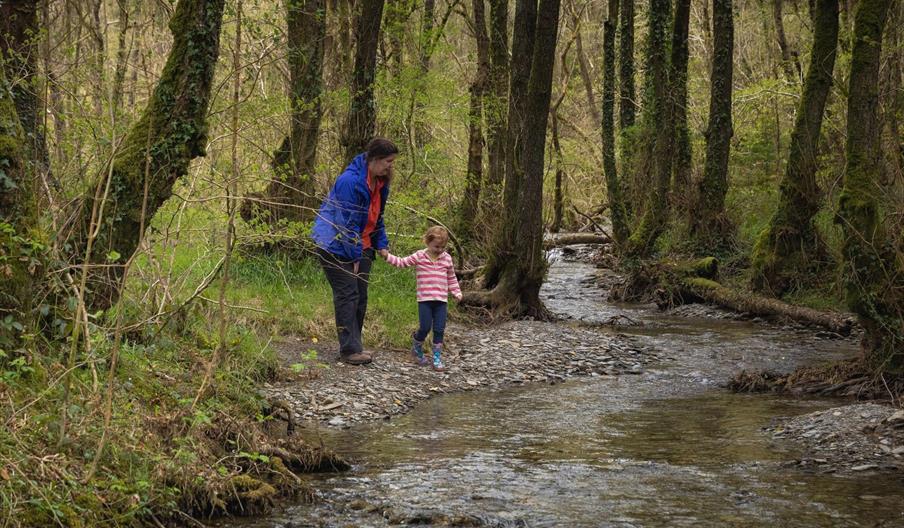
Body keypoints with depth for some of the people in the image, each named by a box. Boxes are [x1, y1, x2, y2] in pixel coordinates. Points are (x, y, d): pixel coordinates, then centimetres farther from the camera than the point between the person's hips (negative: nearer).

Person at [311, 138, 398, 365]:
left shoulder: (379, 183, 6)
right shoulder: (350, 181, -23)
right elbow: (348, 222, -22)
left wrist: (381, 245, 7)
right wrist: (354, 255, -20)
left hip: (361, 246, 9)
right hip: (337, 246, -9)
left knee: (361, 295, 9)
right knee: (347, 295, -10)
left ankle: (354, 345, 17)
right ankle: (349, 350, -9)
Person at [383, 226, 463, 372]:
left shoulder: (447, 258, 8)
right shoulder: (419, 257, 0)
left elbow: (451, 278, 17)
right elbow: (402, 262, 0)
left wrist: (456, 292, 10)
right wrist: (387, 256, -11)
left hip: (441, 300, 3)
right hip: (424, 299, -2)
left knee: (439, 330, 0)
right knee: (425, 327, -5)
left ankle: (437, 359, 8)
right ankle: (417, 350, 24)